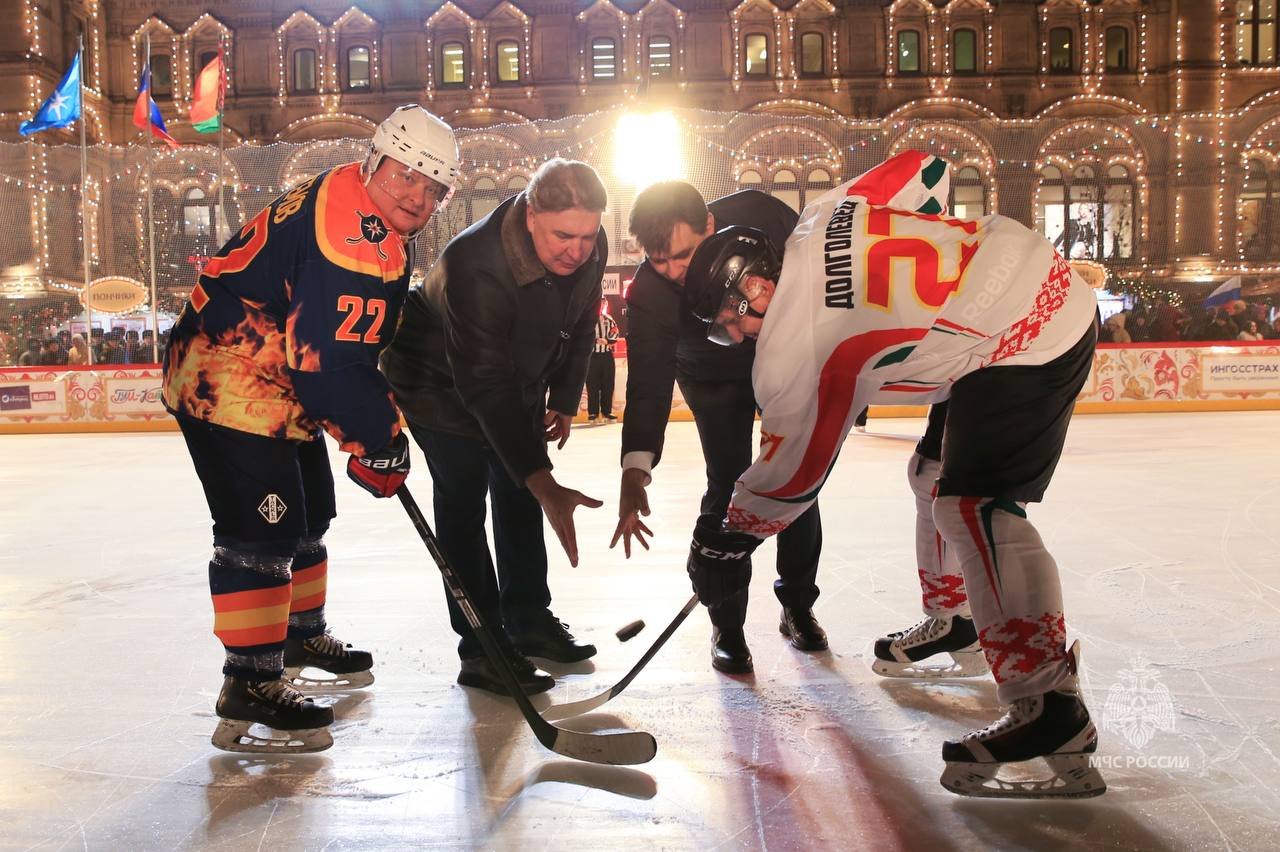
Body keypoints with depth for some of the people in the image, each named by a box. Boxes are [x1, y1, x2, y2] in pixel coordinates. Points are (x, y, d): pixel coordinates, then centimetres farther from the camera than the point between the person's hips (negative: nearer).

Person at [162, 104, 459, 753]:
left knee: (308, 511, 20)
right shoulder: (349, 231, -25)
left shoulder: (380, 230, 9)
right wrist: (382, 442, -20)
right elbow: (331, 360, -29)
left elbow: (358, 338, 19)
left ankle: (302, 639, 38)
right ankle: (250, 687, -4)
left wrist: (376, 413, 13)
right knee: (263, 529, -13)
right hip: (229, 381, -11)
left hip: (281, 377, 11)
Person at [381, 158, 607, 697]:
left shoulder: (589, 248, -19)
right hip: (441, 387, -7)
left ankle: (529, 621, 27)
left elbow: (580, 326, 2)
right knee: (462, 508, -8)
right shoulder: (475, 266, -40)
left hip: (518, 383, 7)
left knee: (519, 501, 13)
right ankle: (482, 650, 1)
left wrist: (564, 400, 5)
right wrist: (544, 484, -49)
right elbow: (485, 389, -44)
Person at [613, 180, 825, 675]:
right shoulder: (647, 295, -32)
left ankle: (797, 606, 23)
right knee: (727, 487, -10)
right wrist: (636, 470, -49)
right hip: (714, 379, -1)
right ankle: (727, 626, 6)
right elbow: (648, 382, -37)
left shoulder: (758, 215, -31)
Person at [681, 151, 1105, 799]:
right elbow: (925, 168, 12)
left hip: (1031, 343, -11)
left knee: (973, 504, -18)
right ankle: (952, 622, 34)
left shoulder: (790, 351, -18)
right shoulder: (824, 219, 1)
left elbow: (794, 471, -7)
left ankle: (1051, 708, -18)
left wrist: (725, 541, 6)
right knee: (936, 472, 17)